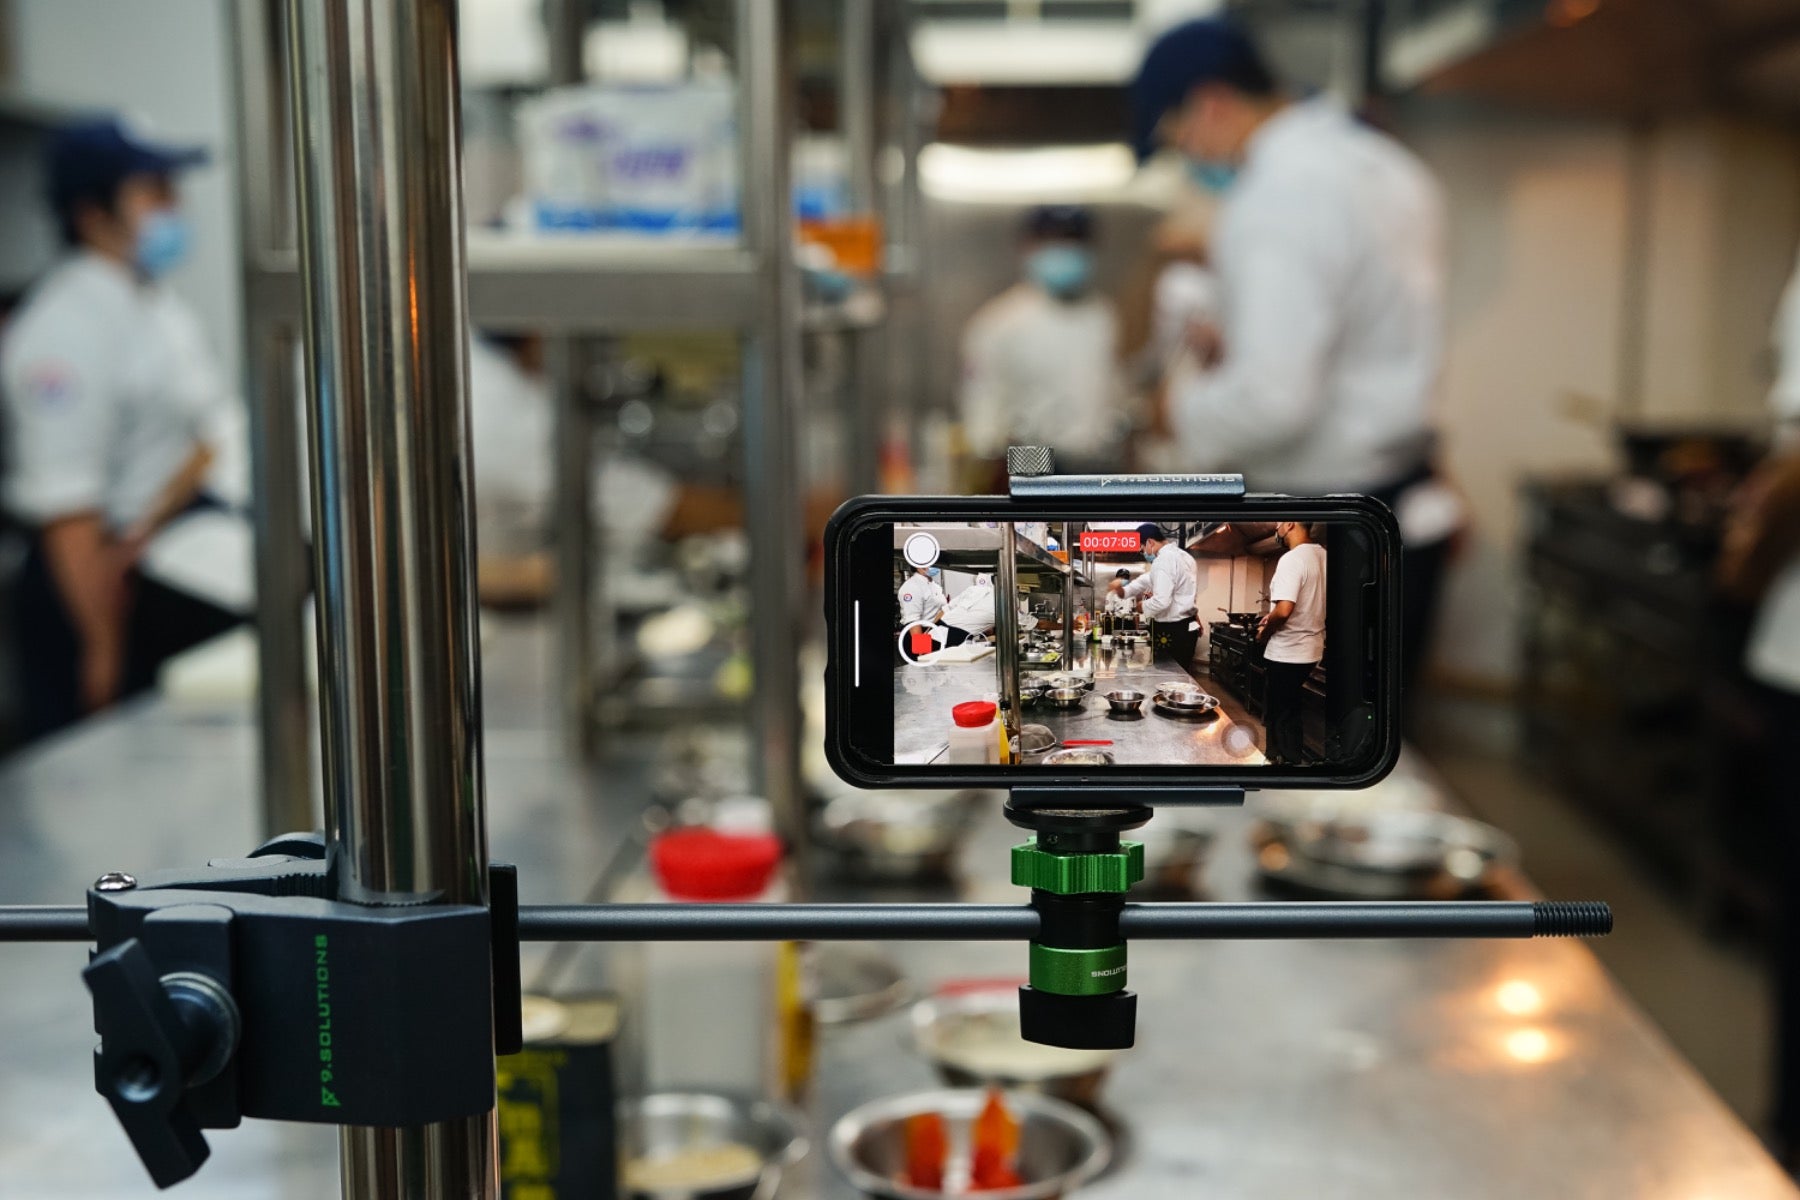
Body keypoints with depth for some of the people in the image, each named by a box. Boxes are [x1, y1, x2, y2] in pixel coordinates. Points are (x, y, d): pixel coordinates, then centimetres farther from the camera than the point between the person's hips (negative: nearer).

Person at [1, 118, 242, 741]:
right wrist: (103, 650, -20)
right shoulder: (63, 330, -19)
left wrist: (149, 525, -11)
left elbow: (213, 432, 8)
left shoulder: (164, 310, 10)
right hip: (100, 580, -8)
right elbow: (65, 512, -21)